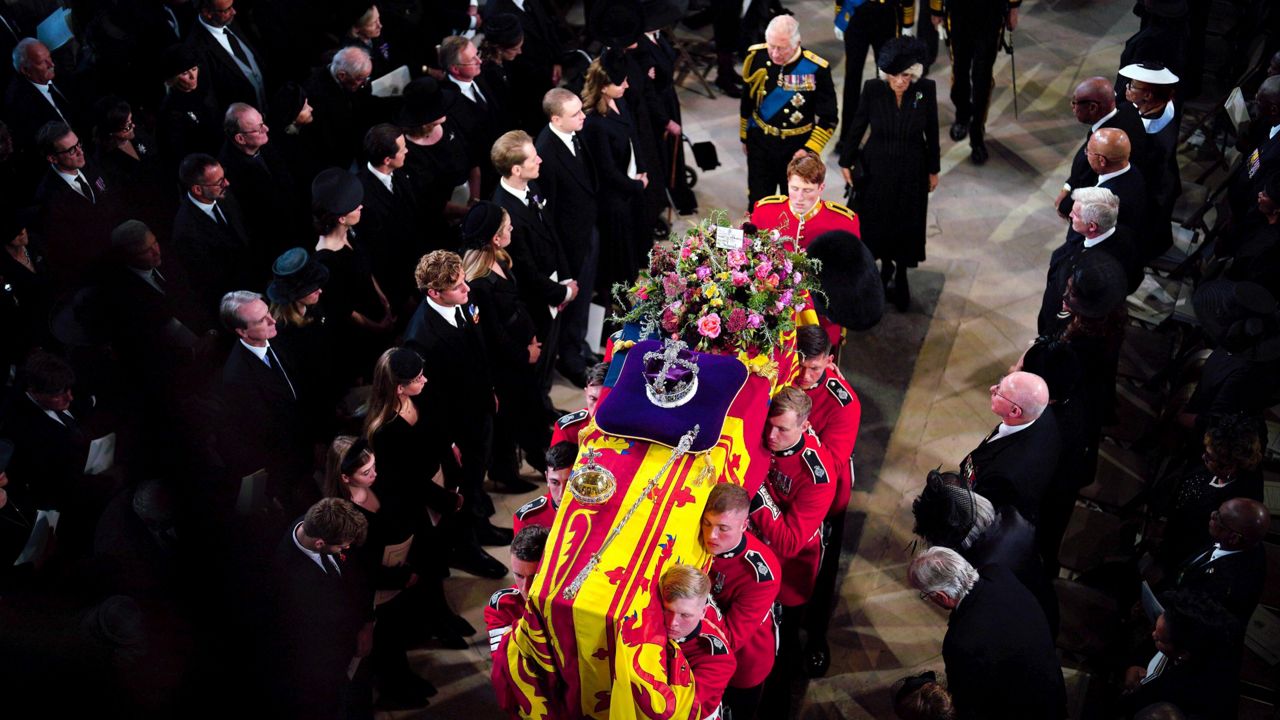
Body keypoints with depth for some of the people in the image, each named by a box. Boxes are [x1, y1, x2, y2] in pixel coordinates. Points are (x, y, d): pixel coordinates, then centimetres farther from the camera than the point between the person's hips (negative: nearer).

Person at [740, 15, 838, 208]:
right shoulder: (757, 57, -11)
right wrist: (744, 136, 14)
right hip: (760, 142, 2)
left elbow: (828, 118, -11)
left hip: (797, 146, -2)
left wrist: (809, 150, -19)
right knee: (758, 201, 13)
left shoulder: (816, 69, -20)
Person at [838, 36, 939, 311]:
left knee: (908, 226, 11)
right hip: (877, 169, 0)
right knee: (877, 222, 13)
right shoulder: (873, 89, -17)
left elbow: (932, 132, -3)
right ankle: (886, 265, 42)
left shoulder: (926, 90, -15)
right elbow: (857, 126, -4)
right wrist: (846, 162, 2)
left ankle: (901, 277, 34)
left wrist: (933, 169, 4)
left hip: (912, 172, 0)